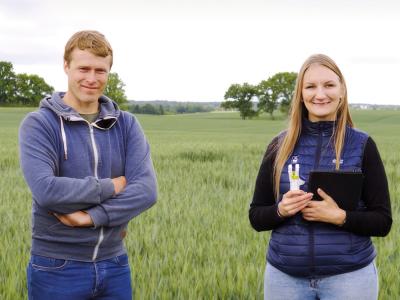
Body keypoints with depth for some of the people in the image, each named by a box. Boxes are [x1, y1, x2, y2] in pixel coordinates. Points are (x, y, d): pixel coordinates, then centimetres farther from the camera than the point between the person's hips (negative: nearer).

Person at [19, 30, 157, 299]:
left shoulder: (126, 124, 3)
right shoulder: (39, 124, -6)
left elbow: (147, 189, -9)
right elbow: (45, 189, -22)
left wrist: (92, 216, -20)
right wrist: (111, 187, -13)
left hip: (115, 265, 3)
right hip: (57, 268, -3)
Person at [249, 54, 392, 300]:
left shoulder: (362, 145, -4)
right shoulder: (280, 146, 1)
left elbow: (383, 221, -3)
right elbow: (256, 216, 5)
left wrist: (339, 216, -19)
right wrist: (281, 210, -15)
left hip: (349, 275, -1)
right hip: (285, 276, 2)